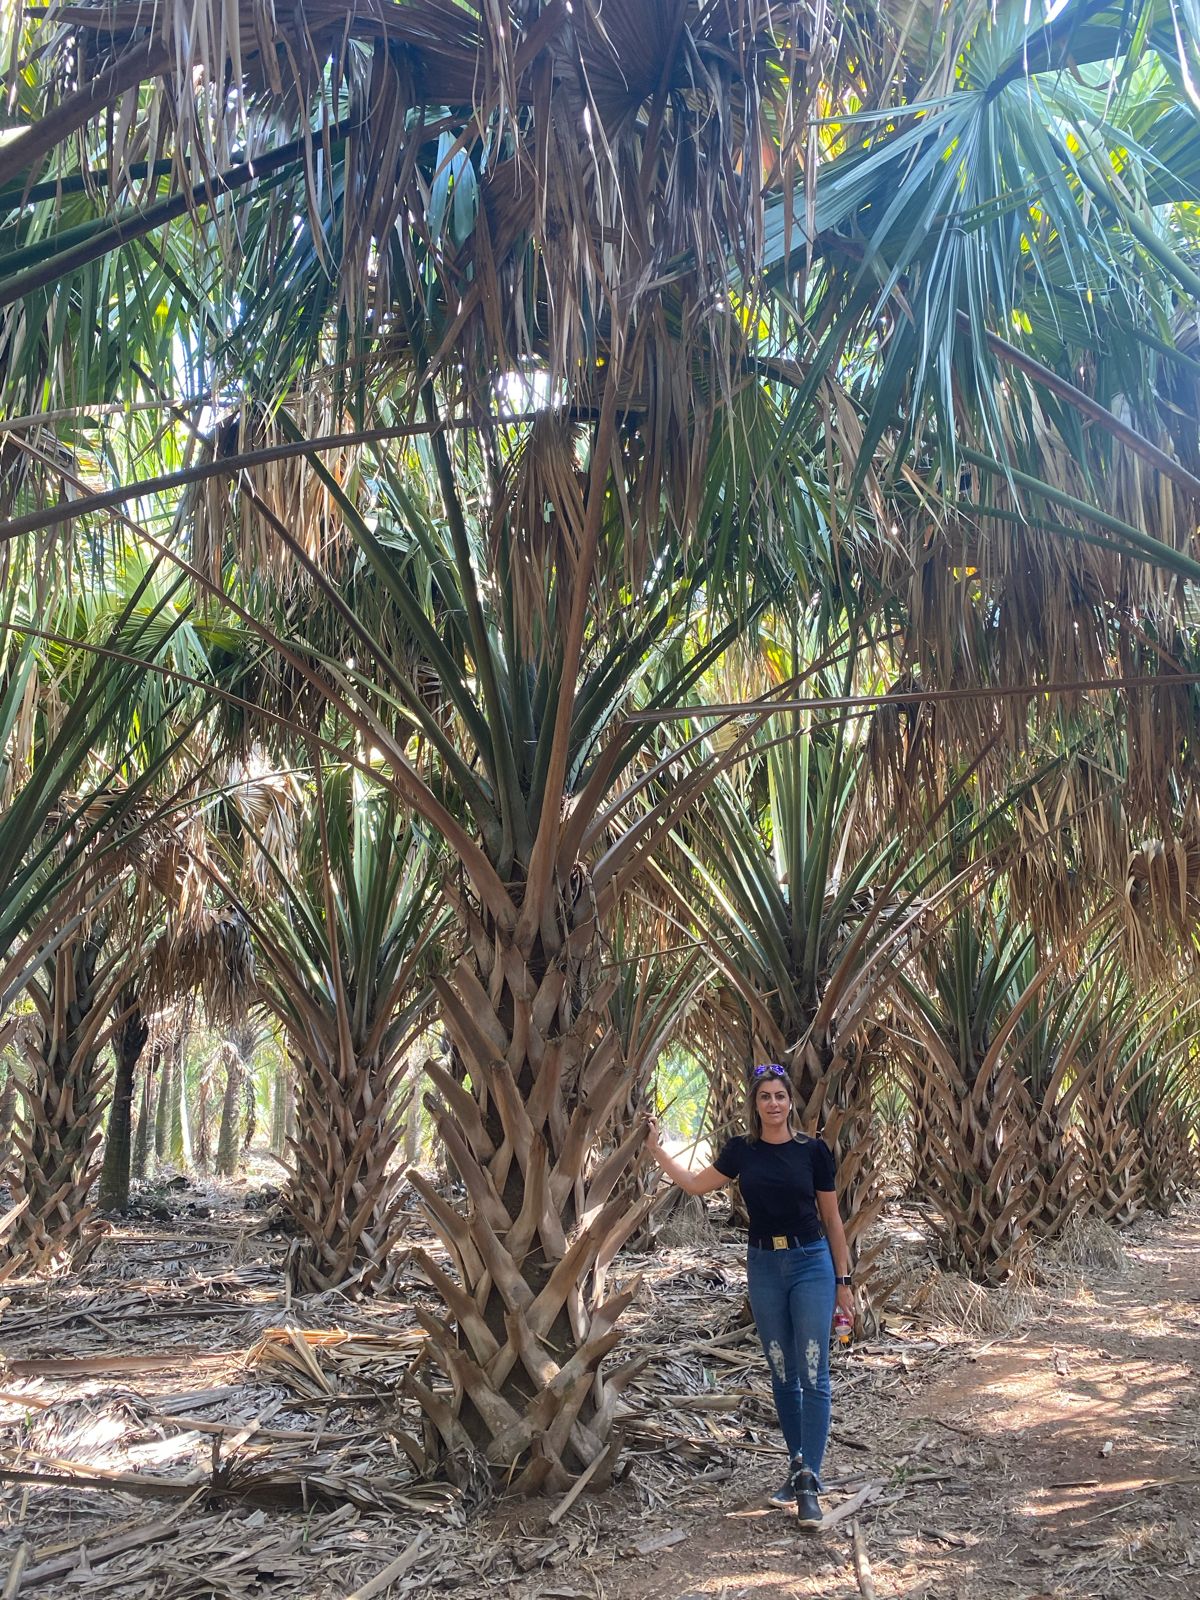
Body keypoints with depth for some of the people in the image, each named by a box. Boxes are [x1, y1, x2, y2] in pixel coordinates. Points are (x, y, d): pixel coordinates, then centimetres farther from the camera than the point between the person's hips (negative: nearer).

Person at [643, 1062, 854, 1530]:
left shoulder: (813, 1150, -5)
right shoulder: (743, 1150, 2)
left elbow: (831, 1218, 2)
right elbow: (696, 1183, 15)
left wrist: (843, 1280, 3)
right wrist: (654, 1148, 10)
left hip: (811, 1263, -3)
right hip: (764, 1266, 3)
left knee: (813, 1376, -6)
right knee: (782, 1374, 10)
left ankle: (809, 1483, -5)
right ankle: (797, 1466, 23)